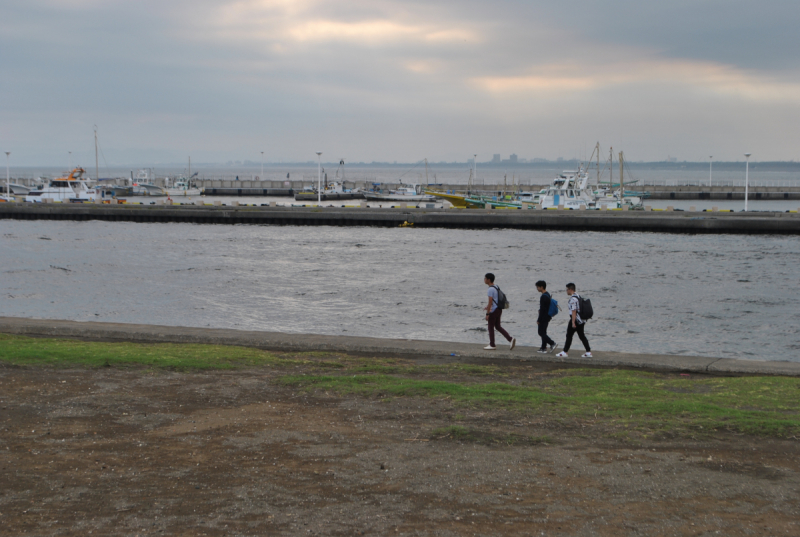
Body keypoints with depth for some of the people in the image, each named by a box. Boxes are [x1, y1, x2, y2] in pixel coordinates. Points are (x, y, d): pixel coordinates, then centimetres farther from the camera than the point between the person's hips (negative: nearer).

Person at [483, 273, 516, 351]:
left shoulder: (491, 289, -18)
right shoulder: (496, 287, 11)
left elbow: (490, 302, -20)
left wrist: (487, 314, -17)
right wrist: (488, 306, 31)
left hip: (493, 310, -9)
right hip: (498, 309, 9)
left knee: (490, 327, 4)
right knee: (498, 326, 15)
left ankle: (492, 345, 11)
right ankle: (510, 339, 5)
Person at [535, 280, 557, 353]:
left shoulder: (543, 297, -21)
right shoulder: (548, 295, 11)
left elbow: (542, 309, -22)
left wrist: (539, 320, -17)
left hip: (544, 317, -10)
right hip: (547, 317, 10)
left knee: (541, 333, -4)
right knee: (543, 332, 13)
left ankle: (552, 343, -10)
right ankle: (543, 348, 15)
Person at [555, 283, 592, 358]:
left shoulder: (573, 299, -18)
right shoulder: (578, 296, 13)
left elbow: (574, 311, -21)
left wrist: (573, 323, -21)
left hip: (575, 319, -9)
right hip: (580, 320, 9)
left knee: (569, 336, -1)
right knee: (582, 336, 12)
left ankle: (564, 352, 4)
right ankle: (588, 352, 10)